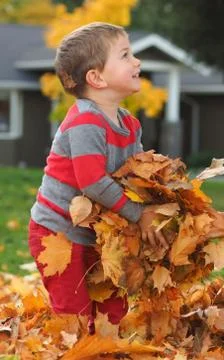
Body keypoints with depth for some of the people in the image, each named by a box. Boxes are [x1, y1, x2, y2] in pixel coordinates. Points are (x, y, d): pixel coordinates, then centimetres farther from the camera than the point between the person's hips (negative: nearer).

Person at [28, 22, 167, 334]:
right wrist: (139, 214, -23)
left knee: (114, 307, 13)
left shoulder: (129, 124, 5)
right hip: (57, 233, -9)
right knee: (75, 313, -6)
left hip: (91, 234, 9)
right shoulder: (85, 123, -24)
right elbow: (93, 183, -30)